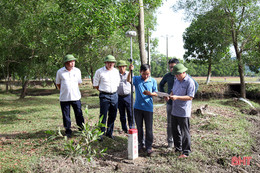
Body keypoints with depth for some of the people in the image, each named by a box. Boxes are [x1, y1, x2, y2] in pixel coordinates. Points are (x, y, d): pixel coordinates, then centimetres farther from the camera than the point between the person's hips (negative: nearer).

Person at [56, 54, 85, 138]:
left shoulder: (77, 71, 3)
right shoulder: (60, 72, -1)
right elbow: (58, 84, 12)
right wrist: (64, 91, 8)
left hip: (76, 97, 1)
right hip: (64, 98, -1)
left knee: (79, 114, 5)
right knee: (66, 116, 7)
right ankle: (68, 131, 21)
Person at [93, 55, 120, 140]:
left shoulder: (116, 71, 10)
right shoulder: (99, 71, -4)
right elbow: (95, 85, 3)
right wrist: (103, 90, 5)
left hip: (114, 95, 5)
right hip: (104, 96, -5)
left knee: (113, 116, 9)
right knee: (103, 116, -2)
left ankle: (109, 132, 23)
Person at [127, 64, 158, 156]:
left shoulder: (153, 81, 1)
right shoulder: (136, 79, 0)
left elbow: (156, 93, 3)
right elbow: (129, 80, -20)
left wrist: (150, 93, -19)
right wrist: (130, 71, -36)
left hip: (148, 108, -1)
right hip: (137, 107, 2)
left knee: (149, 128, 3)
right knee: (139, 127, 14)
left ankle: (149, 146, 15)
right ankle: (141, 144, 30)